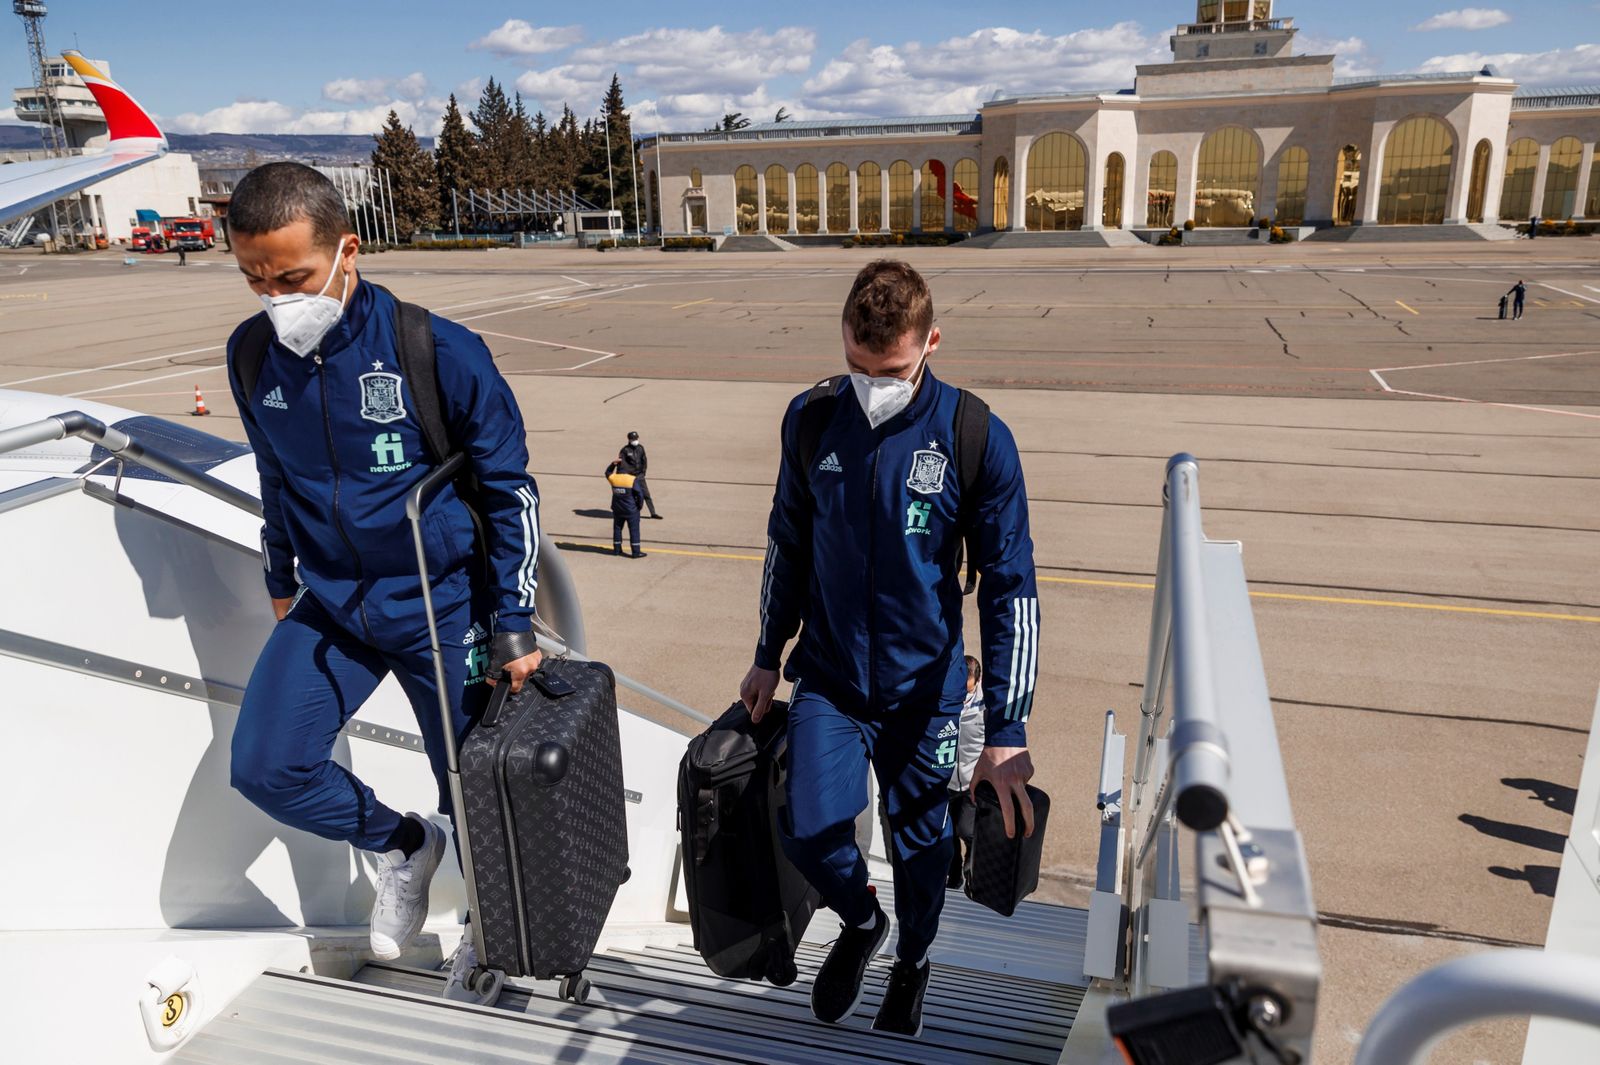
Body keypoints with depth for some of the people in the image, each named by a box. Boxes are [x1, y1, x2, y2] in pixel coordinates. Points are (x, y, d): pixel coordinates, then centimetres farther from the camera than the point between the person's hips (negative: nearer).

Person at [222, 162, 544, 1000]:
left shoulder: (437, 351, -19)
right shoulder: (251, 355, -4)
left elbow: (509, 489, -12)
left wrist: (512, 625, -13)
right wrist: (281, 582, 23)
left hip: (440, 605, -4)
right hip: (330, 605, 5)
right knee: (264, 767, -5)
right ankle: (402, 844, 24)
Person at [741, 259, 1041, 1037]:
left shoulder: (977, 439, -16)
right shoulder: (811, 419, -7)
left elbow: (1010, 588, -12)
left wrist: (1006, 730, -14)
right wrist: (769, 656, 12)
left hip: (924, 688, -1)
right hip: (827, 680, 2)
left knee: (919, 844, 13)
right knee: (809, 833, -9)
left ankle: (911, 963, 46)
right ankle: (859, 923, 28)